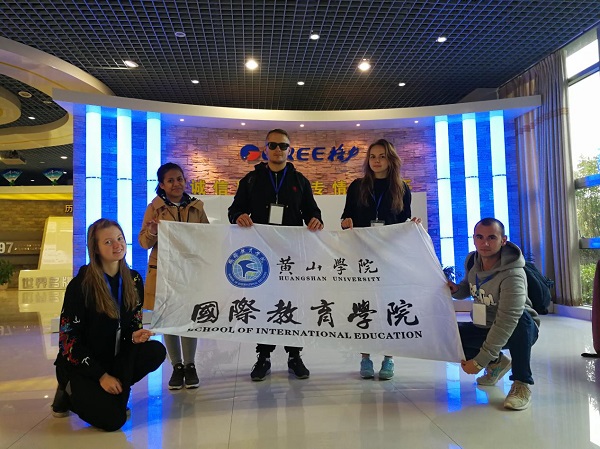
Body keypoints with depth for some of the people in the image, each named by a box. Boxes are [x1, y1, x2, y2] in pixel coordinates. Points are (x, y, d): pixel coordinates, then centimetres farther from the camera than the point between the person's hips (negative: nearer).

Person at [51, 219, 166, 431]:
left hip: (114, 358, 5)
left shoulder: (133, 280, -2)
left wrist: (134, 336, -17)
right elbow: (68, 337, -16)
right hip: (81, 364, -4)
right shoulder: (81, 285, -18)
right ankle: (70, 392, 8)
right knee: (113, 419, -21)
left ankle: (113, 393, -2)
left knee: (156, 351, -23)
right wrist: (101, 375, -17)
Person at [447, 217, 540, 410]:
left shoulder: (513, 275, -30)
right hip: (484, 328, 7)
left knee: (522, 317, -39)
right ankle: (497, 362, 13)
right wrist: (456, 290, -12)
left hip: (520, 330, -6)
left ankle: (522, 383, -18)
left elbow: (507, 322, -36)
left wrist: (479, 361, -36)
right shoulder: (471, 261, -7)